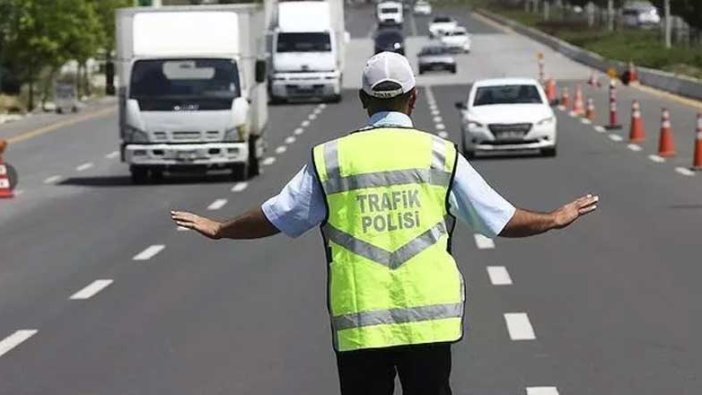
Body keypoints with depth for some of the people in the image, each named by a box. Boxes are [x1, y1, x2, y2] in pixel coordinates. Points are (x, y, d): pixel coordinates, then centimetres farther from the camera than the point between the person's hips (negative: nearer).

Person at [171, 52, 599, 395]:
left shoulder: (331, 158, 2)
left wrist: (219, 229, 27)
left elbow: (275, 217, 9)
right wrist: (556, 219, 24)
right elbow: (500, 219, 6)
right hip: (430, 319, 0)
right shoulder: (440, 154, 2)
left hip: (358, 323, 0)